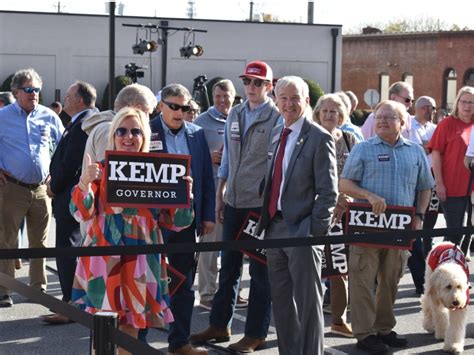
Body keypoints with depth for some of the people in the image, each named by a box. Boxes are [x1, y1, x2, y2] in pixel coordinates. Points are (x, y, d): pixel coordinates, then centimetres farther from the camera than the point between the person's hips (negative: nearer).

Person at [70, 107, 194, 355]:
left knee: (131, 326, 8)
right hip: (104, 257, -2)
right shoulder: (100, 170, 2)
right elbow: (82, 213, -7)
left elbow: (174, 222, 6)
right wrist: (84, 182, -23)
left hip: (141, 259, 2)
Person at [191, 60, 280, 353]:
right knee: (228, 266, 14)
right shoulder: (235, 115, 11)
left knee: (260, 270, 3)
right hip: (234, 202, 6)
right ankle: (219, 325, 25)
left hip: (262, 204, -6)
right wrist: (219, 196, 14)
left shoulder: (278, 118, -7)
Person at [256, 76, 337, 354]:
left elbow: (328, 192, -12)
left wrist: (316, 232, -15)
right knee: (281, 299, 14)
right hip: (275, 227, 7)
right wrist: (265, 220, 9)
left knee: (308, 300, 1)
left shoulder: (319, 138, -9)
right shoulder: (277, 133, 13)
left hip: (302, 230, -7)